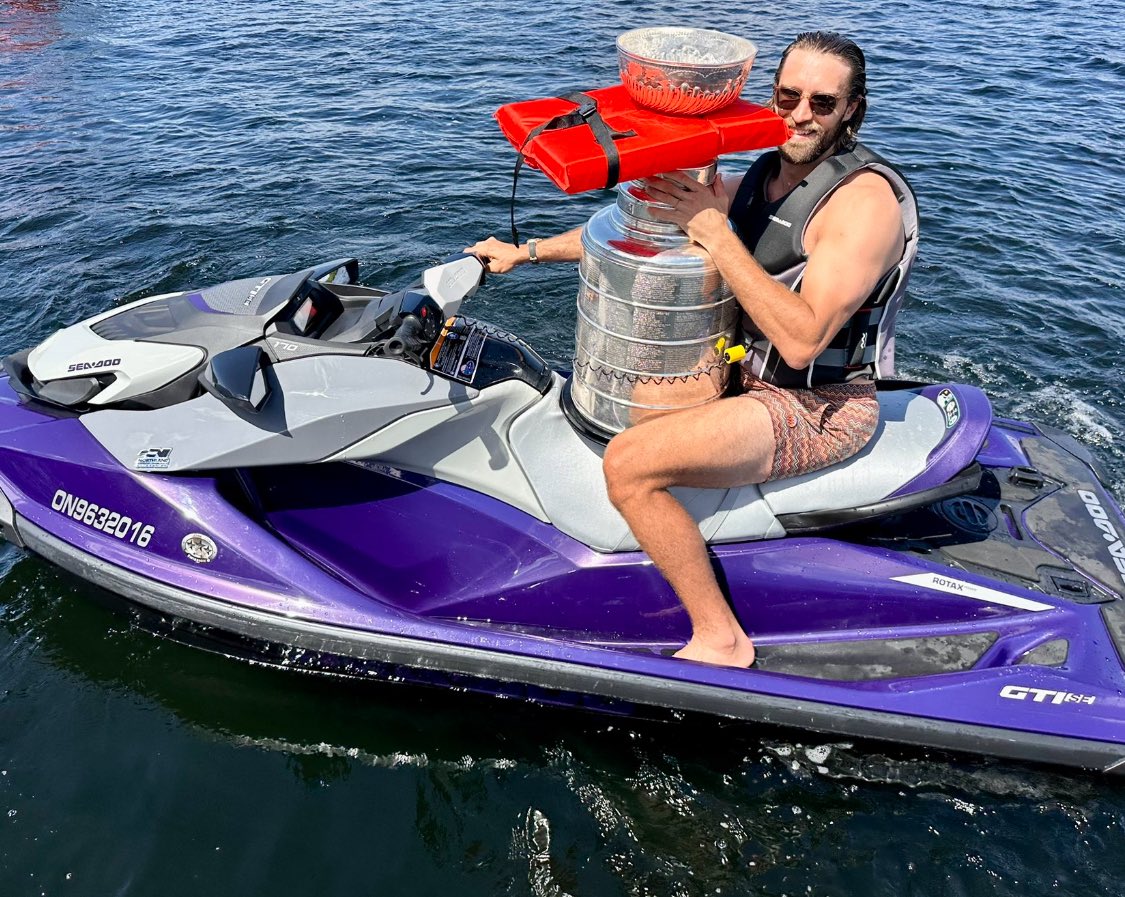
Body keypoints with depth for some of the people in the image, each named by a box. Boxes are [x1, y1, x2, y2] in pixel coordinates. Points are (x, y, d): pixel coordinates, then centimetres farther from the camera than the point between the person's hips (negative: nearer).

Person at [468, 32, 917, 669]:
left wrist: (714, 230, -28)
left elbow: (802, 340, -29)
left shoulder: (865, 198, -19)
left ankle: (720, 640, -8)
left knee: (629, 464, -24)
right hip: (755, 372, 9)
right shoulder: (766, 174, 7)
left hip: (821, 406, -9)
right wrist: (528, 251, 7)